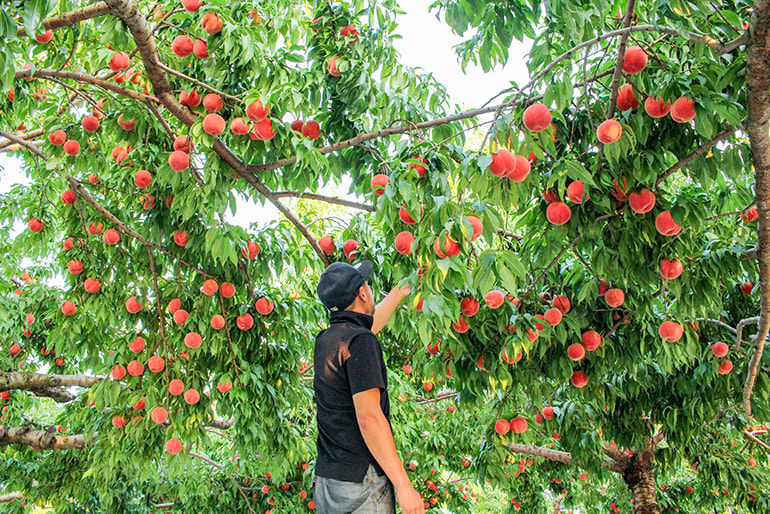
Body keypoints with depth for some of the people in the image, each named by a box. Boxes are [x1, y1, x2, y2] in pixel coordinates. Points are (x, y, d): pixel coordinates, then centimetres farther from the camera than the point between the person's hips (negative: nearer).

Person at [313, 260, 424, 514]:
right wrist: (404, 486, -20)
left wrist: (402, 288, 41)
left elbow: (371, 321, 28)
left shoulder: (325, 339, 9)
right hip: (360, 484, -8)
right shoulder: (359, 341, -17)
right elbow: (368, 417, -22)